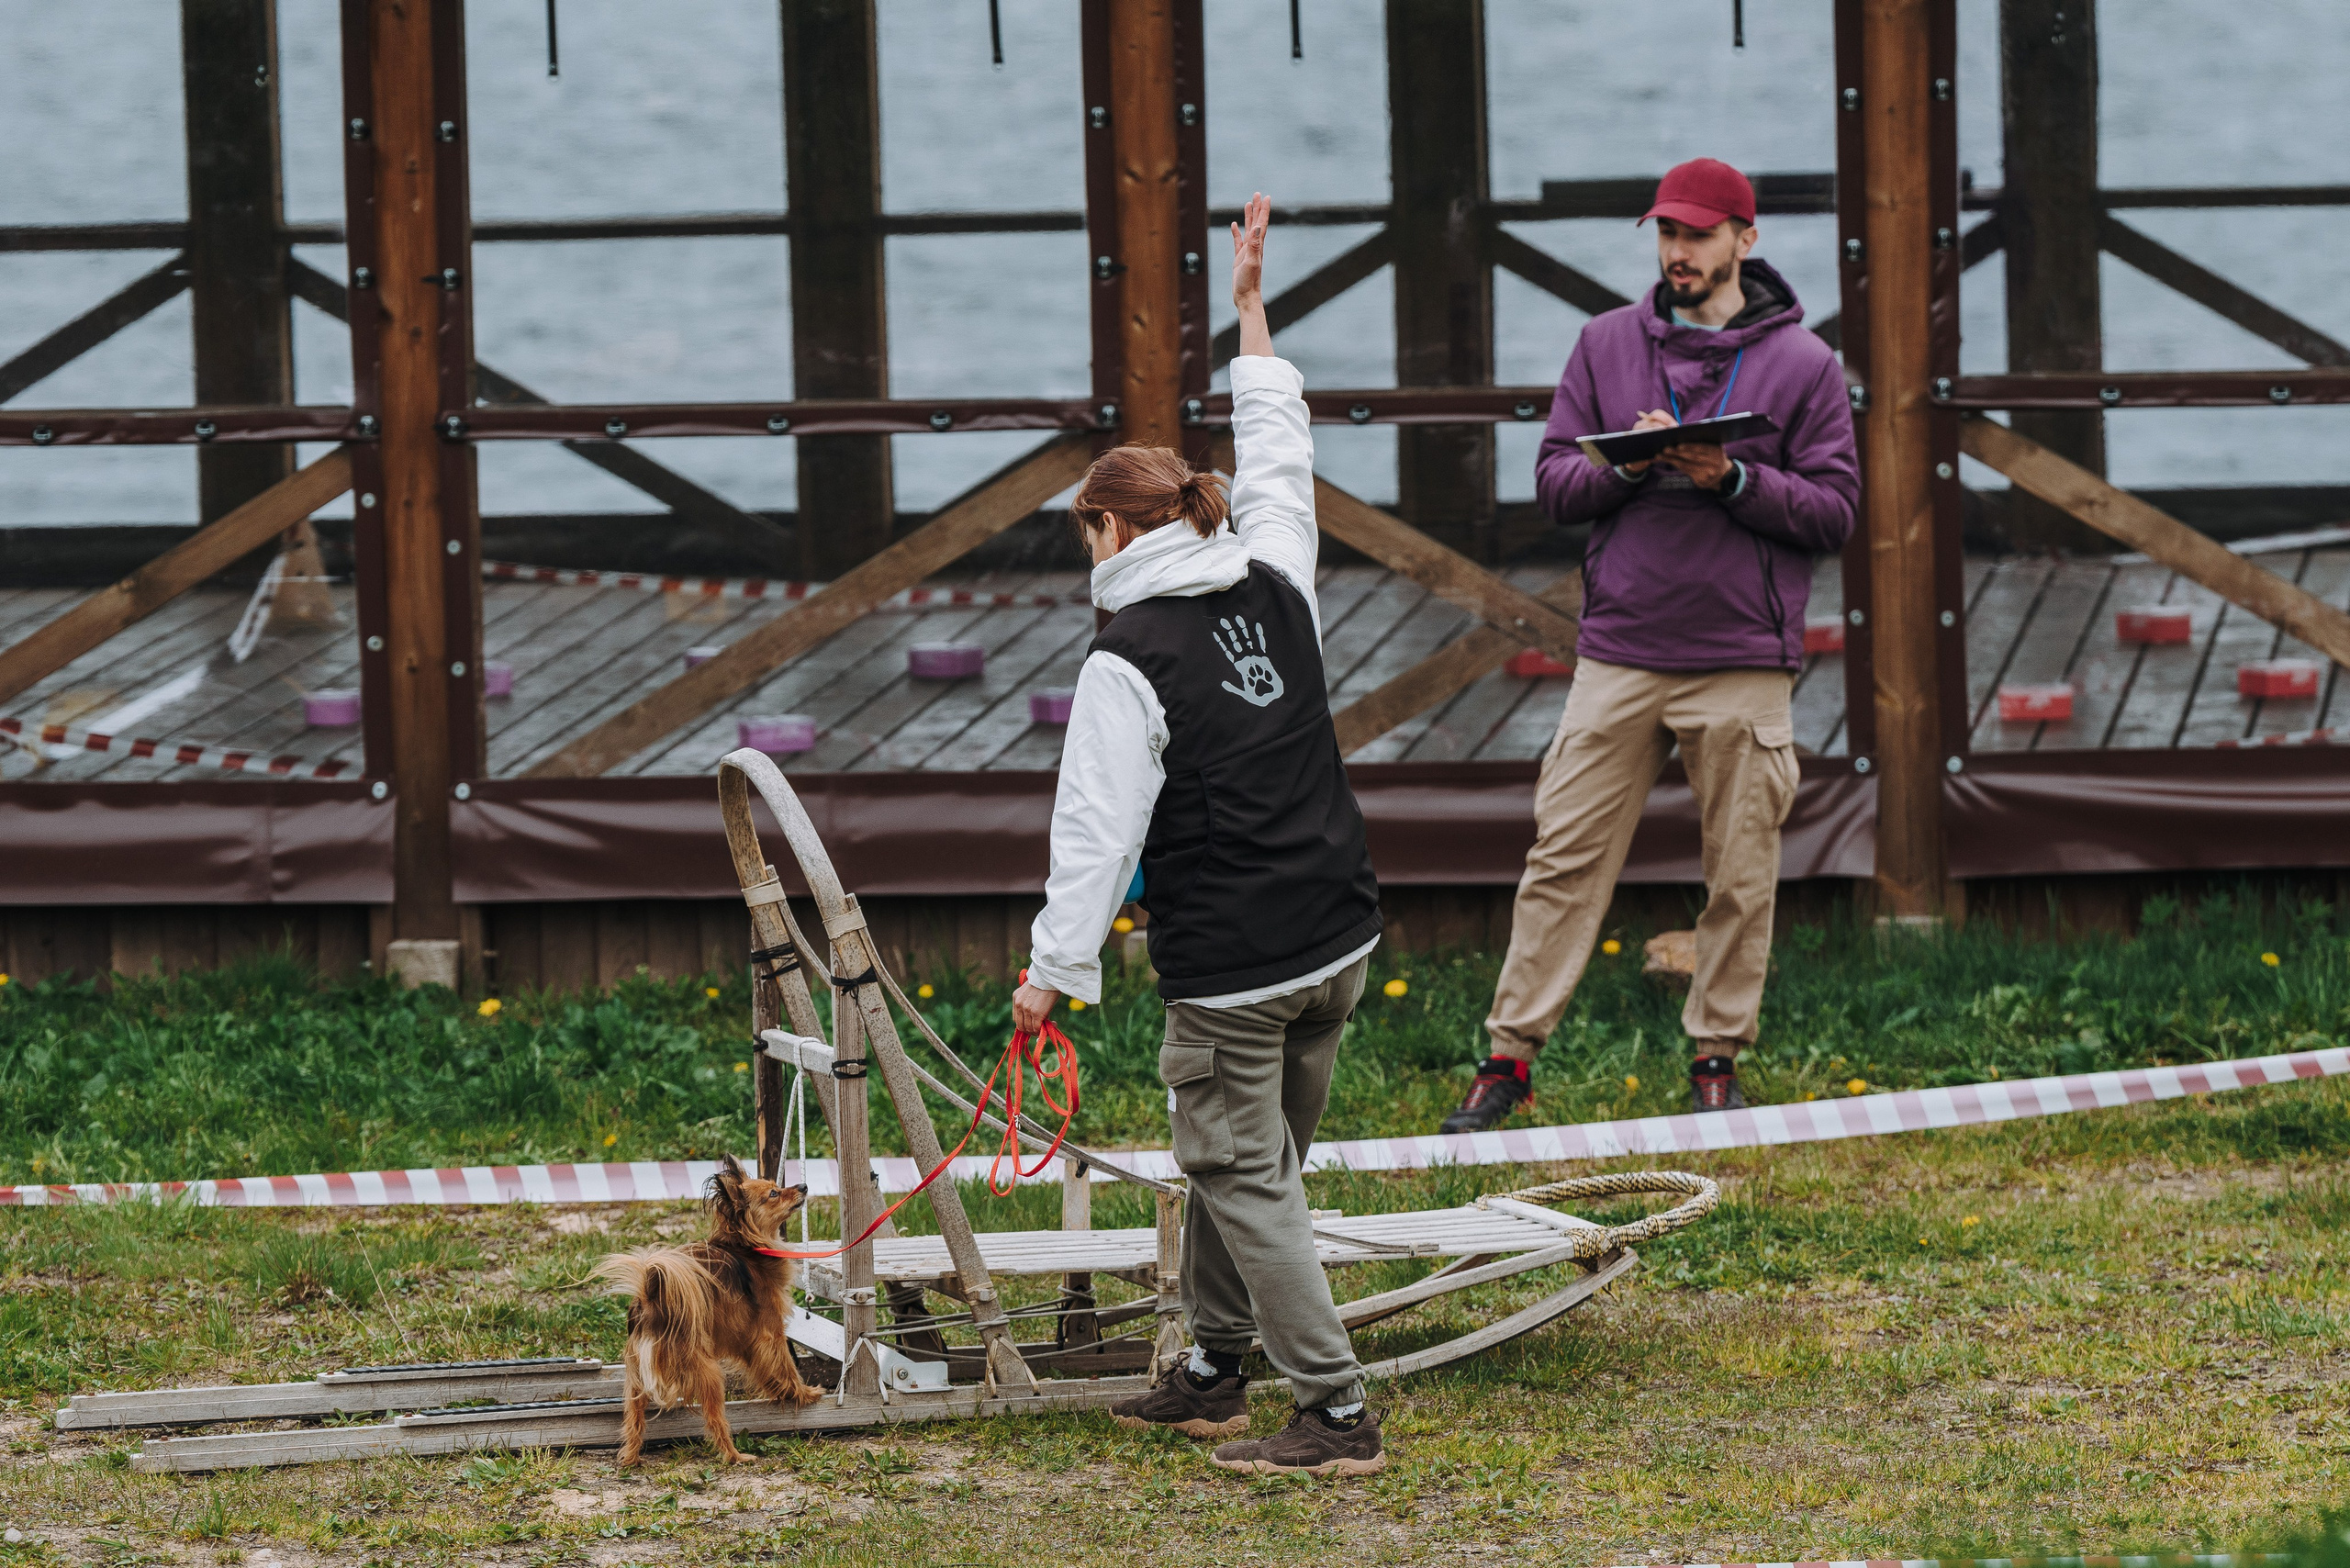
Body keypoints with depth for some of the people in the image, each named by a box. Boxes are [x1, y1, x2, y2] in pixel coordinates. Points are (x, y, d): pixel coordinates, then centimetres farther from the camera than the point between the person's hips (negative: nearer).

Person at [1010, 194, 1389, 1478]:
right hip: (1338, 937, 8)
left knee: (1244, 1177, -1)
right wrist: (1250, 309, 31)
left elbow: (1098, 827, -15)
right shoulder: (1275, 586, 5)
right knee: (1253, 1157, 20)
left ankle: (1338, 1414, -4)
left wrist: (1056, 969, -9)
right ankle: (1214, 1372, 29)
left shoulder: (1127, 660, -13)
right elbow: (1276, 458, 22)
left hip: (1230, 970, -8)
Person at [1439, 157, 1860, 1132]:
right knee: (1564, 856, -1)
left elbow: (1834, 511, -1)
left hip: (1742, 664, -1)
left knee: (1740, 877, 4)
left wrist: (1734, 480, -15)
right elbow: (1553, 483, 7)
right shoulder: (1606, 345, 10)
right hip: (1618, 654, 1)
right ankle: (1510, 1054, 4)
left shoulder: (1801, 364, 2)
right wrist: (1626, 466, -12)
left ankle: (1717, 1057, 16)